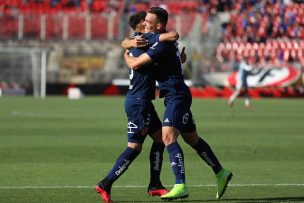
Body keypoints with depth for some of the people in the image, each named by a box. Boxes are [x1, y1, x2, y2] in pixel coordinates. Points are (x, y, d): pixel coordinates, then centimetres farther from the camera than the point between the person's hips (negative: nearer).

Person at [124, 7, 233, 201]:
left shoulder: (163, 45, -18)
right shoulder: (166, 40, 13)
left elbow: (135, 63, -20)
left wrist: (126, 55, 2)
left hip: (176, 95, -11)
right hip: (176, 95, 11)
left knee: (168, 137, -20)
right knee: (192, 139, 16)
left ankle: (181, 186, -27)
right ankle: (221, 173, 24)